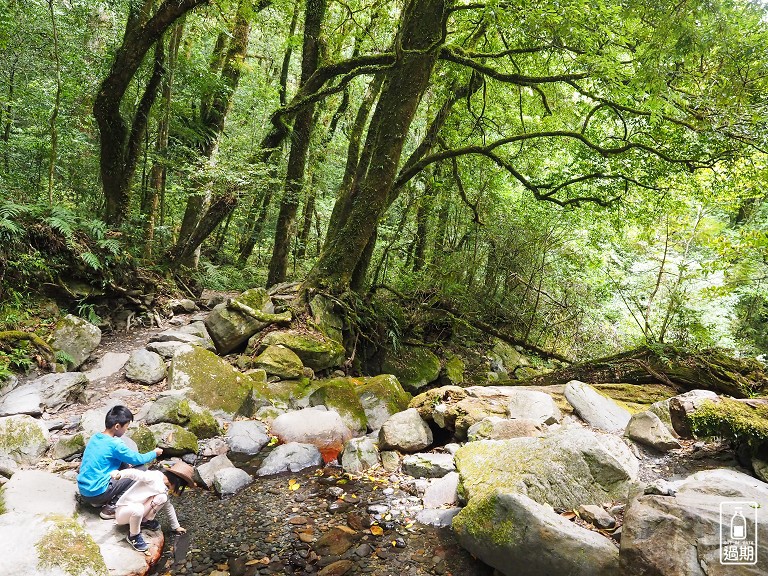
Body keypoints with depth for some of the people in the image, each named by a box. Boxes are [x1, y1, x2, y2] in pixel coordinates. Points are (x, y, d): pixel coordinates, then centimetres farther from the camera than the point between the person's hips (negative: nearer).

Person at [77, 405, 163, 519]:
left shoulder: (95, 437, 5)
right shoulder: (115, 444, -18)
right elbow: (138, 459, -9)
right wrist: (154, 453, 9)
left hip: (83, 491, 8)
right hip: (97, 492, -8)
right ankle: (111, 507, -6)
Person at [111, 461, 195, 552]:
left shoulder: (164, 490, 6)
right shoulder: (153, 477, -20)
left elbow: (168, 506, 16)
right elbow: (135, 473, -32)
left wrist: (176, 526, 19)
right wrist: (120, 474, -53)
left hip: (135, 511, 6)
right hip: (122, 510, -6)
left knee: (162, 498, -16)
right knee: (137, 509, -40)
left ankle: (146, 521, 4)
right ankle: (133, 536, -14)